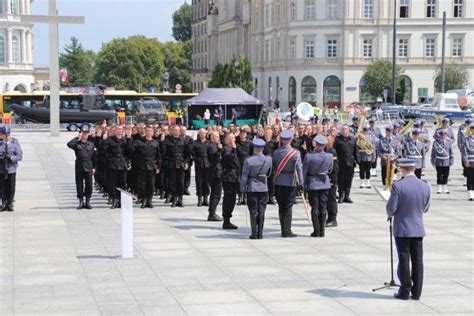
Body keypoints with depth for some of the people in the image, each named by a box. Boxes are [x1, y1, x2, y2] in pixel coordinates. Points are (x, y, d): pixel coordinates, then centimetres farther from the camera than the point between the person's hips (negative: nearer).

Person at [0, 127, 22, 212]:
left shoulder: (15, 142, -2)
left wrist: (11, 157, -22)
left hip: (11, 169, -1)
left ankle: (10, 204, 16)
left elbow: (20, 156, -5)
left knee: (11, 188, 3)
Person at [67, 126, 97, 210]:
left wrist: (94, 167, 6)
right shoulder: (77, 144, 2)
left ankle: (88, 202, 9)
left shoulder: (91, 144, 7)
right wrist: (78, 138, -14)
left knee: (89, 185, 1)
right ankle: (81, 202, 11)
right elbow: (69, 144, -19)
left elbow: (94, 157, 10)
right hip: (79, 167, -1)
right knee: (79, 185, 2)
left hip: (88, 167, 1)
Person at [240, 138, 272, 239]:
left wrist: (242, 188, 2)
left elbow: (244, 176, -8)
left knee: (253, 211, 3)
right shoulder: (268, 160, -4)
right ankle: (260, 233, 9)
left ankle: (254, 233, 3)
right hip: (263, 188, 2)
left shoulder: (248, 161, -12)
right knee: (261, 211, 8)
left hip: (252, 188, -2)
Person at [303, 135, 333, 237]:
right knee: (323, 207, 8)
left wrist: (302, 184, 2)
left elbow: (304, 171, -8)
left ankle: (316, 231, 3)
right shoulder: (329, 156, -7)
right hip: (324, 184, 2)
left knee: (315, 207, 3)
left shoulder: (309, 156, -15)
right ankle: (322, 231, 10)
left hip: (312, 184, -2)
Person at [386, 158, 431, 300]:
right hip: (418, 229, 4)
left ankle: (405, 292, 10)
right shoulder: (426, 187, -4)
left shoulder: (398, 186, -18)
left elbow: (391, 208, -15)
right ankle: (416, 292, 14)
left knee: (404, 261, 5)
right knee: (417, 261, 10)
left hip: (402, 229, -3)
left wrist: (390, 214, 7)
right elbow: (425, 208, 7)